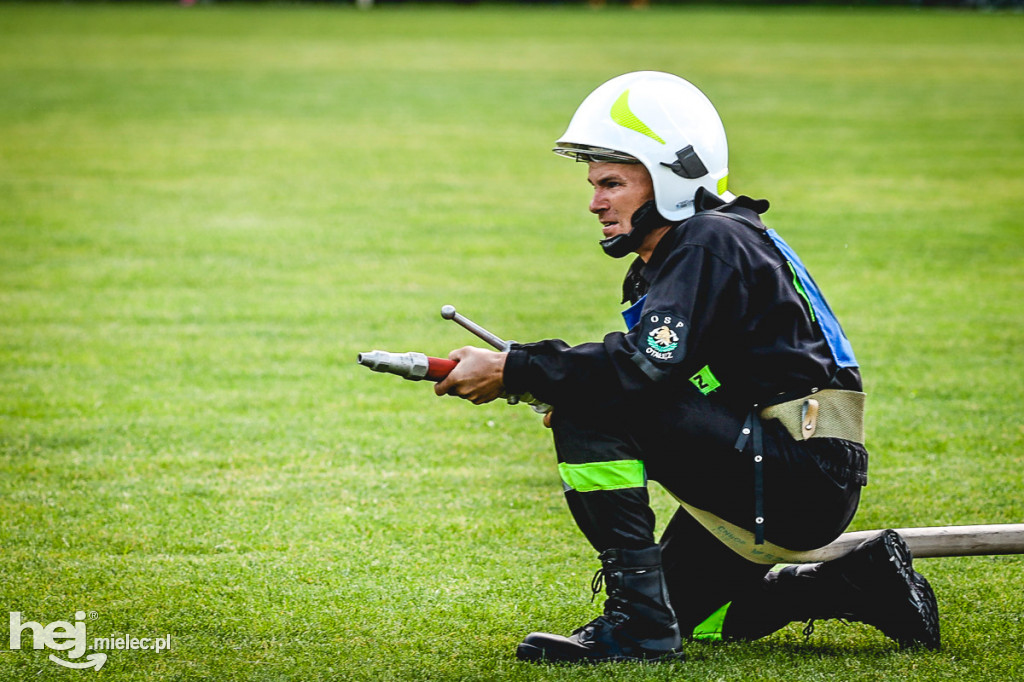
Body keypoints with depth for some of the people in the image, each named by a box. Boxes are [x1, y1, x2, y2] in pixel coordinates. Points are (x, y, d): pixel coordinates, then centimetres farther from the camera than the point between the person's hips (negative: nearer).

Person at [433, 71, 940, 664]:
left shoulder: (710, 243, -15)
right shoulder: (673, 256, 16)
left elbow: (646, 370, -28)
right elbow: (654, 375, 15)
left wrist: (511, 371, -24)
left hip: (802, 476, -11)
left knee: (587, 408, -21)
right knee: (686, 613, 24)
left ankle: (638, 618, -19)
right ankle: (862, 583, 21)